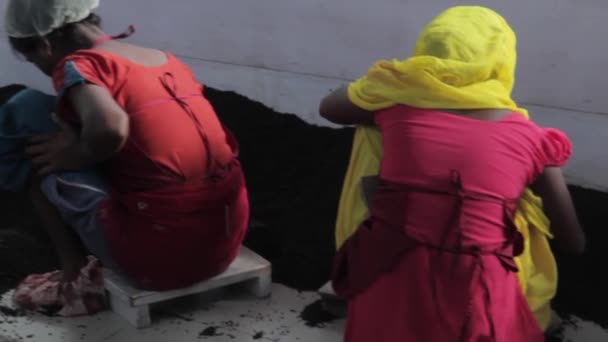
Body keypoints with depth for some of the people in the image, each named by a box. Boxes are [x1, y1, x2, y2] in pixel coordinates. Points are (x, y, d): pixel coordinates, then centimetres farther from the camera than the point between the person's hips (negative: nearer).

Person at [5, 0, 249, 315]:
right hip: (227, 241, 7)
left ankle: (75, 275, 16)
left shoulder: (77, 64, -7)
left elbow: (108, 129, -28)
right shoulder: (165, 59, 14)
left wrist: (76, 157, -7)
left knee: (44, 166, 12)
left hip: (161, 256, -7)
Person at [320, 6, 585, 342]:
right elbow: (574, 243, 8)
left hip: (389, 280, 2)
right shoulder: (528, 139, -1)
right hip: (472, 297, -1)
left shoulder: (398, 100, 1)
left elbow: (328, 107, 22)